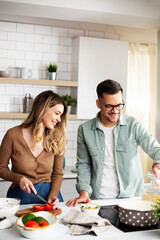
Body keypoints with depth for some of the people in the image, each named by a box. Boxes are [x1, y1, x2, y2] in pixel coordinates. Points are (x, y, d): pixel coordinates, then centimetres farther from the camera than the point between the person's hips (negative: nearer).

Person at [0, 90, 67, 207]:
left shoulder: (57, 140, 1)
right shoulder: (13, 135, -7)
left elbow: (57, 173, 8)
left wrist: (53, 195, -7)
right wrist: (19, 179, -13)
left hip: (47, 193, 2)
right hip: (20, 196, -1)